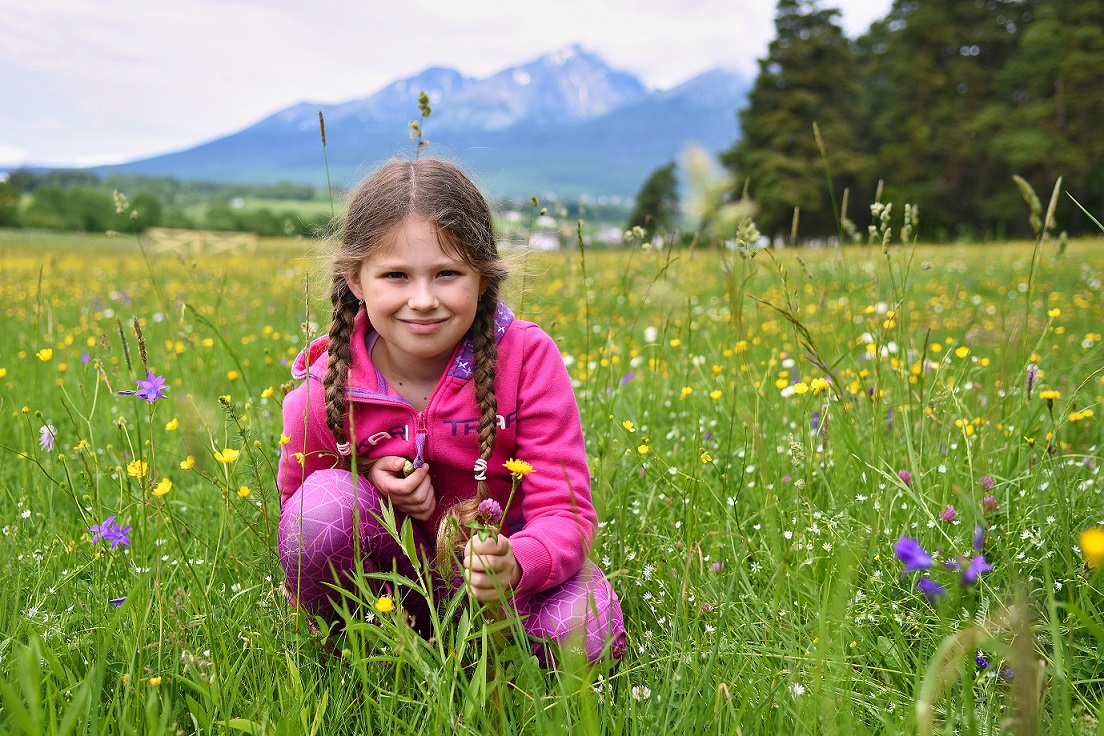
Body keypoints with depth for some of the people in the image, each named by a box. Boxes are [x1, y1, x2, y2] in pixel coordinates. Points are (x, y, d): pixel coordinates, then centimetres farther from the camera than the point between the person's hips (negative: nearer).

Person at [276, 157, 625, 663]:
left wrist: (515, 564, -45)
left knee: (587, 634, -31)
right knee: (325, 503, -31)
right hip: (397, 573, 0)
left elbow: (566, 511, -21)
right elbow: (296, 500, 1)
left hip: (504, 561, 0)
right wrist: (368, 482, -22)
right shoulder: (325, 390, -17)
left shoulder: (528, 359, -20)